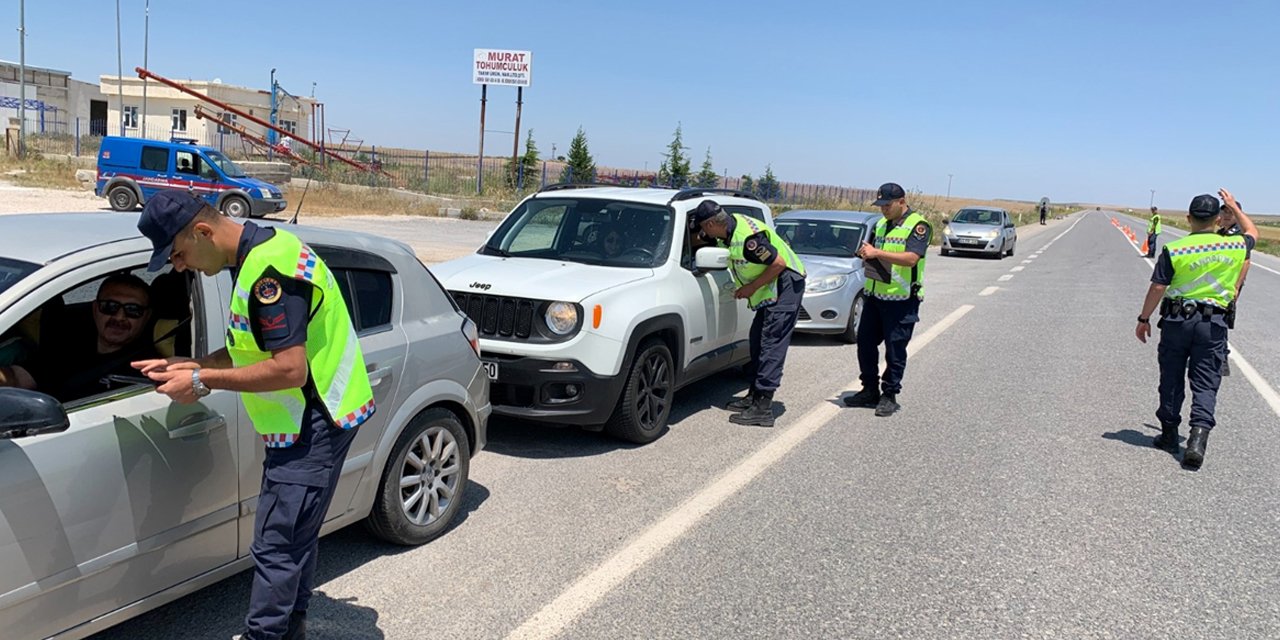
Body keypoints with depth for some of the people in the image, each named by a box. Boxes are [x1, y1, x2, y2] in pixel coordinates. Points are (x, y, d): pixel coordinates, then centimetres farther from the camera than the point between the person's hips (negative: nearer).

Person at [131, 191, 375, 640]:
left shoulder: (270, 270, -22)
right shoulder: (263, 249, 11)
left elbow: (290, 368, -26)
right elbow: (257, 348, 17)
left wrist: (203, 381, -17)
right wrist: (191, 365, 6)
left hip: (314, 424, -11)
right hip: (309, 422, 11)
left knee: (275, 547, -4)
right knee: (295, 538, 20)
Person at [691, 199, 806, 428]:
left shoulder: (747, 237, -27)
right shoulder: (729, 228, 3)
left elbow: (779, 263, -24)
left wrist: (751, 287, -17)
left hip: (786, 283, -10)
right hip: (771, 290, 10)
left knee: (771, 344, -13)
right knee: (758, 340, 13)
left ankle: (763, 408, -15)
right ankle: (754, 396, 23)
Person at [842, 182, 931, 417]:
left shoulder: (918, 225, -8)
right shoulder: (881, 224, 15)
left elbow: (912, 258, -23)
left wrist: (877, 253, -28)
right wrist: (866, 254, 0)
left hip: (901, 300, -7)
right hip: (874, 295, 8)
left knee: (895, 350, 0)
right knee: (865, 343, 9)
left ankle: (889, 395, 11)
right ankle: (870, 390, 22)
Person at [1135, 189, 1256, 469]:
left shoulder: (1174, 249, -9)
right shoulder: (1234, 247, 0)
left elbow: (1157, 288, -8)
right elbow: (1252, 233, 24)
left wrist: (1144, 319, 1)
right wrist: (1234, 207, 32)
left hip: (1176, 321, -1)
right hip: (1213, 323, 1)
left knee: (1171, 380, 11)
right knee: (1205, 385, 2)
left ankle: (1169, 434, 22)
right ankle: (1198, 437, -14)